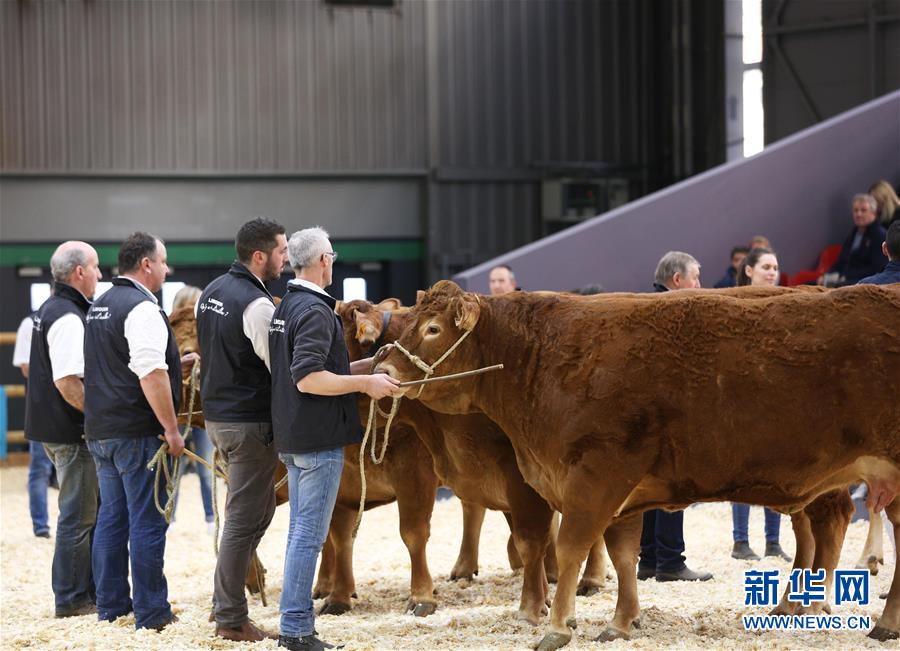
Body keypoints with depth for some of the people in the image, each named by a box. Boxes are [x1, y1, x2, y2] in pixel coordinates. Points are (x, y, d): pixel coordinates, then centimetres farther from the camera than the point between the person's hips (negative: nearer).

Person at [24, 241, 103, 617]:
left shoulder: (51, 310, 15)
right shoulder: (68, 318, -18)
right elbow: (67, 381, -25)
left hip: (54, 428, 10)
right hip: (72, 433, -10)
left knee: (83, 512, 17)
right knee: (79, 516, -3)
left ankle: (87, 591, 24)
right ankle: (72, 599, 2)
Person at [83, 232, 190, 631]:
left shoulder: (100, 306, 16)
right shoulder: (142, 309, -15)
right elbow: (150, 377, -22)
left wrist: (176, 364, 23)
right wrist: (172, 430, -19)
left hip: (101, 431, 9)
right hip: (138, 433, -9)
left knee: (112, 519, 13)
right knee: (147, 523, -4)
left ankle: (110, 605, 18)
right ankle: (151, 613, -1)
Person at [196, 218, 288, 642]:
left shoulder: (211, 293, 10)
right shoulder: (257, 304, -18)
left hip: (217, 414, 9)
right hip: (249, 422, -9)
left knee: (258, 509, 20)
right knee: (244, 519, -2)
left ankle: (224, 602, 22)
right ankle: (230, 619, 3)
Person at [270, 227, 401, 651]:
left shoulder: (286, 308, 14)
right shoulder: (316, 311, -16)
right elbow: (308, 378, -24)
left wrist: (367, 365, 20)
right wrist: (365, 383, -18)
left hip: (293, 439, 10)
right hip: (319, 440, -10)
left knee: (301, 531, 14)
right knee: (310, 534, -7)